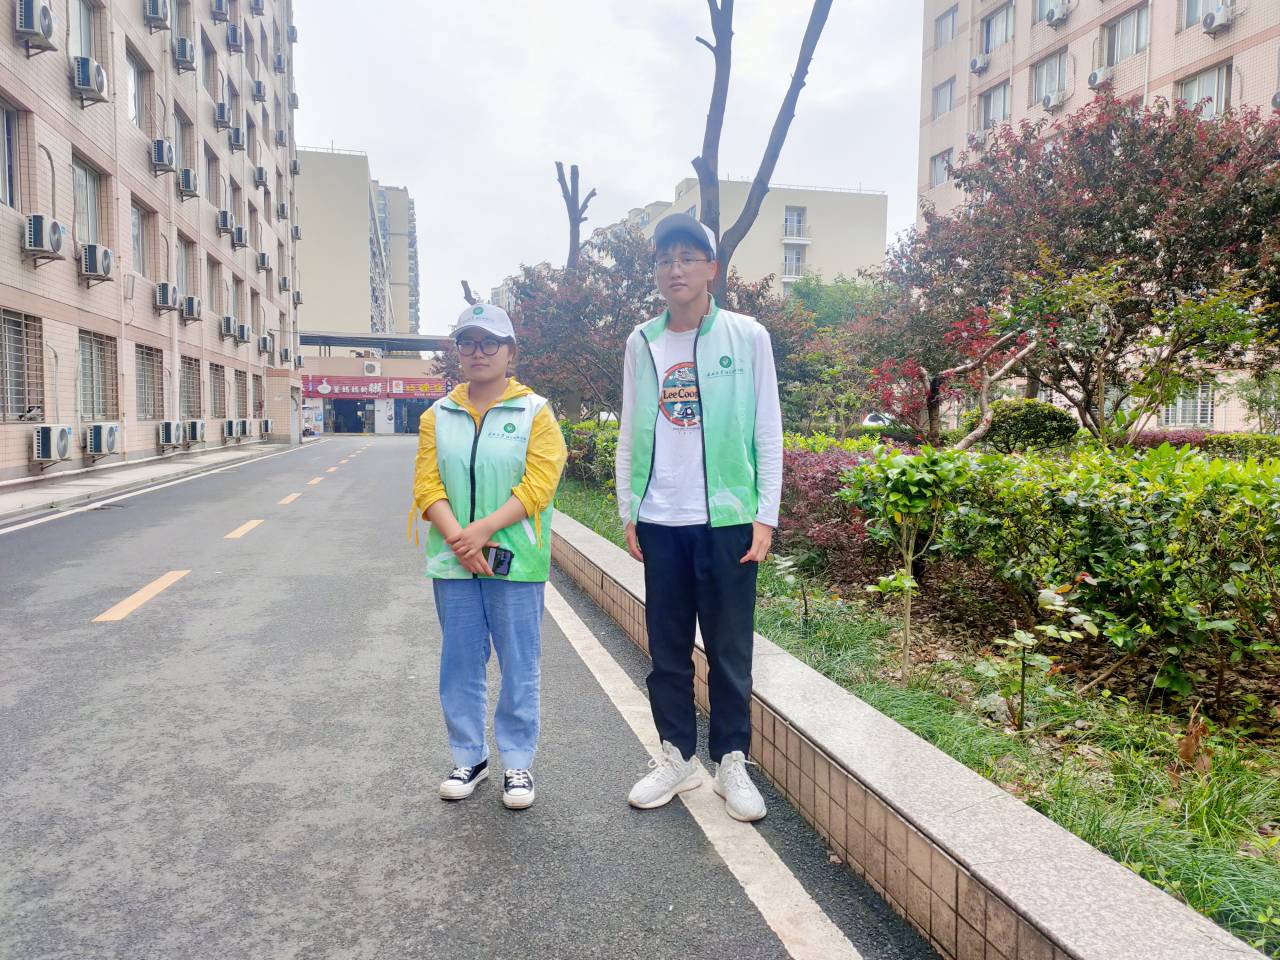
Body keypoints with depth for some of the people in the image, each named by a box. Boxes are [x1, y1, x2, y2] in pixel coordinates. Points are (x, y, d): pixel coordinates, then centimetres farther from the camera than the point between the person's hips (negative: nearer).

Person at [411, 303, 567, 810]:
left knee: (519, 666, 5)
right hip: (453, 561, 3)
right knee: (460, 664, 11)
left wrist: (482, 529, -19)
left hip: (515, 560, -3)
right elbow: (427, 484, 1)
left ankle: (517, 762, 20)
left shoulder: (535, 412, 0)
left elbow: (538, 484, -10)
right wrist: (459, 540, -14)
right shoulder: (437, 416, 9)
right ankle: (469, 756, 28)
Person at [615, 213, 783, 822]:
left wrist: (766, 516, -5)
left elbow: (768, 433, -1)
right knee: (667, 650, 10)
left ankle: (731, 762, 22)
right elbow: (630, 436, 10)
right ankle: (677, 756, 26)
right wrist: (628, 514, 6)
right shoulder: (641, 343, 7)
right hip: (659, 523, 3)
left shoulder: (747, 337, 0)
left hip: (728, 519, -2)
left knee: (730, 651, 6)